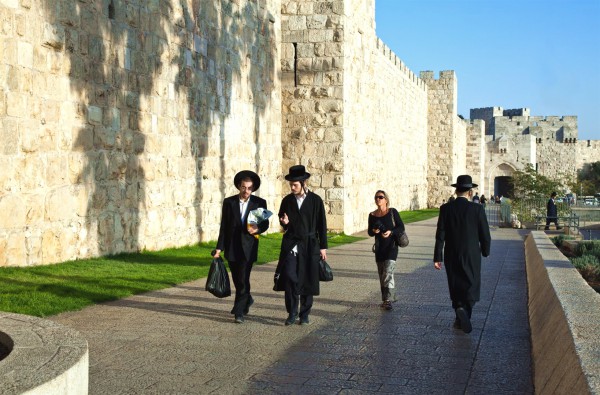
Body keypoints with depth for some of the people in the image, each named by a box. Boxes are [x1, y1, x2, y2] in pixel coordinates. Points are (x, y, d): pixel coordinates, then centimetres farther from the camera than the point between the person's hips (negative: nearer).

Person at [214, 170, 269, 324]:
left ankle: (239, 312, -2)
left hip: (248, 247, -2)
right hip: (232, 247, 2)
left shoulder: (259, 203, 0)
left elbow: (265, 223, 7)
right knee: (237, 279, 14)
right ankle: (247, 300, 39)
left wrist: (258, 229, -16)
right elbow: (224, 226, 3)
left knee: (243, 280, -9)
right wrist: (219, 248, 0)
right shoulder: (229, 202, 2)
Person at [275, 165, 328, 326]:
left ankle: (305, 314, 16)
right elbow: (282, 217, 18)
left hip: (310, 245, -1)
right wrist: (284, 222, -7)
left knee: (307, 280, 3)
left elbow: (322, 225, 3)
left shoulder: (315, 200, -1)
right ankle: (292, 313, 0)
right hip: (291, 244, 1)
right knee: (289, 277, -12)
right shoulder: (287, 200, 6)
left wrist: (323, 247, 1)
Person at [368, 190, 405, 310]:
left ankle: (388, 301, -14)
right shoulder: (372, 215, 5)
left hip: (391, 247, -5)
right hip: (379, 248, 5)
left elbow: (401, 227, -5)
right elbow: (369, 232, 13)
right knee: (381, 275, 10)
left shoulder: (392, 212, -5)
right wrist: (373, 231, -10)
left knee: (388, 273, -14)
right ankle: (385, 299, 21)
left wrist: (391, 232, -21)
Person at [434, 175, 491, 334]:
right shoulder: (477, 209, -9)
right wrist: (485, 251, 13)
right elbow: (485, 235, -5)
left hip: (451, 256, 2)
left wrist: (437, 257, -2)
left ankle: (460, 317, 17)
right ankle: (464, 310, -17)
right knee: (471, 287, 7)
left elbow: (440, 235, -7)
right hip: (471, 256, -2)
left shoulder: (446, 208, -6)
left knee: (456, 288, 17)